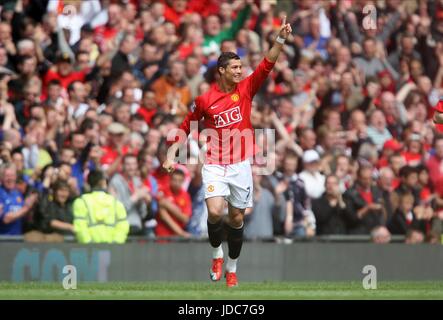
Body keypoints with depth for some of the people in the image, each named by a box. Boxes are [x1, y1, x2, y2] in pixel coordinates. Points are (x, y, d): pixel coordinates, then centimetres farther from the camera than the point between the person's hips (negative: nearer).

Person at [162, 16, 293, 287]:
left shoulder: (246, 89, 0)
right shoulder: (205, 100, -3)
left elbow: (267, 64, -10)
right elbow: (186, 127, 8)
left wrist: (281, 39, -22)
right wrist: (171, 154, 3)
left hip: (240, 165, 2)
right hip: (214, 165, -2)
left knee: (237, 218, 8)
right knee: (215, 212, -21)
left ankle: (232, 268, 22)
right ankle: (217, 253, 6)